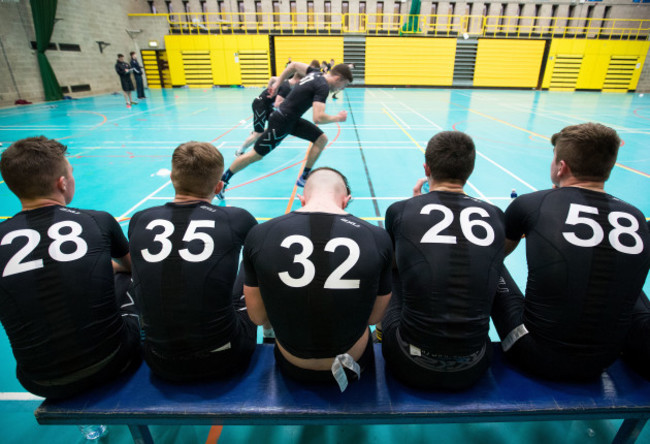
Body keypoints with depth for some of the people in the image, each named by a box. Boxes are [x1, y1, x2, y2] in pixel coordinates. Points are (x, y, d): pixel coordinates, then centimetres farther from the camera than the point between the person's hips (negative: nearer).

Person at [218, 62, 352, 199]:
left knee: (321, 139, 4)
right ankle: (223, 181, 16)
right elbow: (318, 118, -31)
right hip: (281, 122, -9)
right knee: (256, 155, 0)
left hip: (293, 119, 9)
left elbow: (294, 65, 18)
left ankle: (304, 178, 11)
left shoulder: (316, 74, 6)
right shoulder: (323, 86, -21)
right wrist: (337, 118, -14)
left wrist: (277, 84, 19)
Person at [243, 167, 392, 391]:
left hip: (292, 367, 1)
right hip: (355, 363, 0)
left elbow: (258, 317, -5)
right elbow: (373, 317, -5)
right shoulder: (378, 238, -19)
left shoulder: (259, 236, -17)